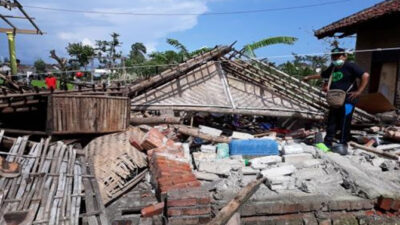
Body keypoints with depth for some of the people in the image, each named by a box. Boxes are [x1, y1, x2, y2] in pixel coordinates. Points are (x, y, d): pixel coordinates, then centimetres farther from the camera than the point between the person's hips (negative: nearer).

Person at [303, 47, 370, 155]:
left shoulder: (350, 66, -9)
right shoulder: (332, 68, 13)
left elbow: (365, 76, -15)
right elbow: (322, 75, 32)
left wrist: (359, 91, -17)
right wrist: (309, 77, 36)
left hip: (348, 99, -7)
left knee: (344, 123, -6)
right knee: (332, 122, 9)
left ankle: (343, 145, 1)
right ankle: (327, 142, 17)